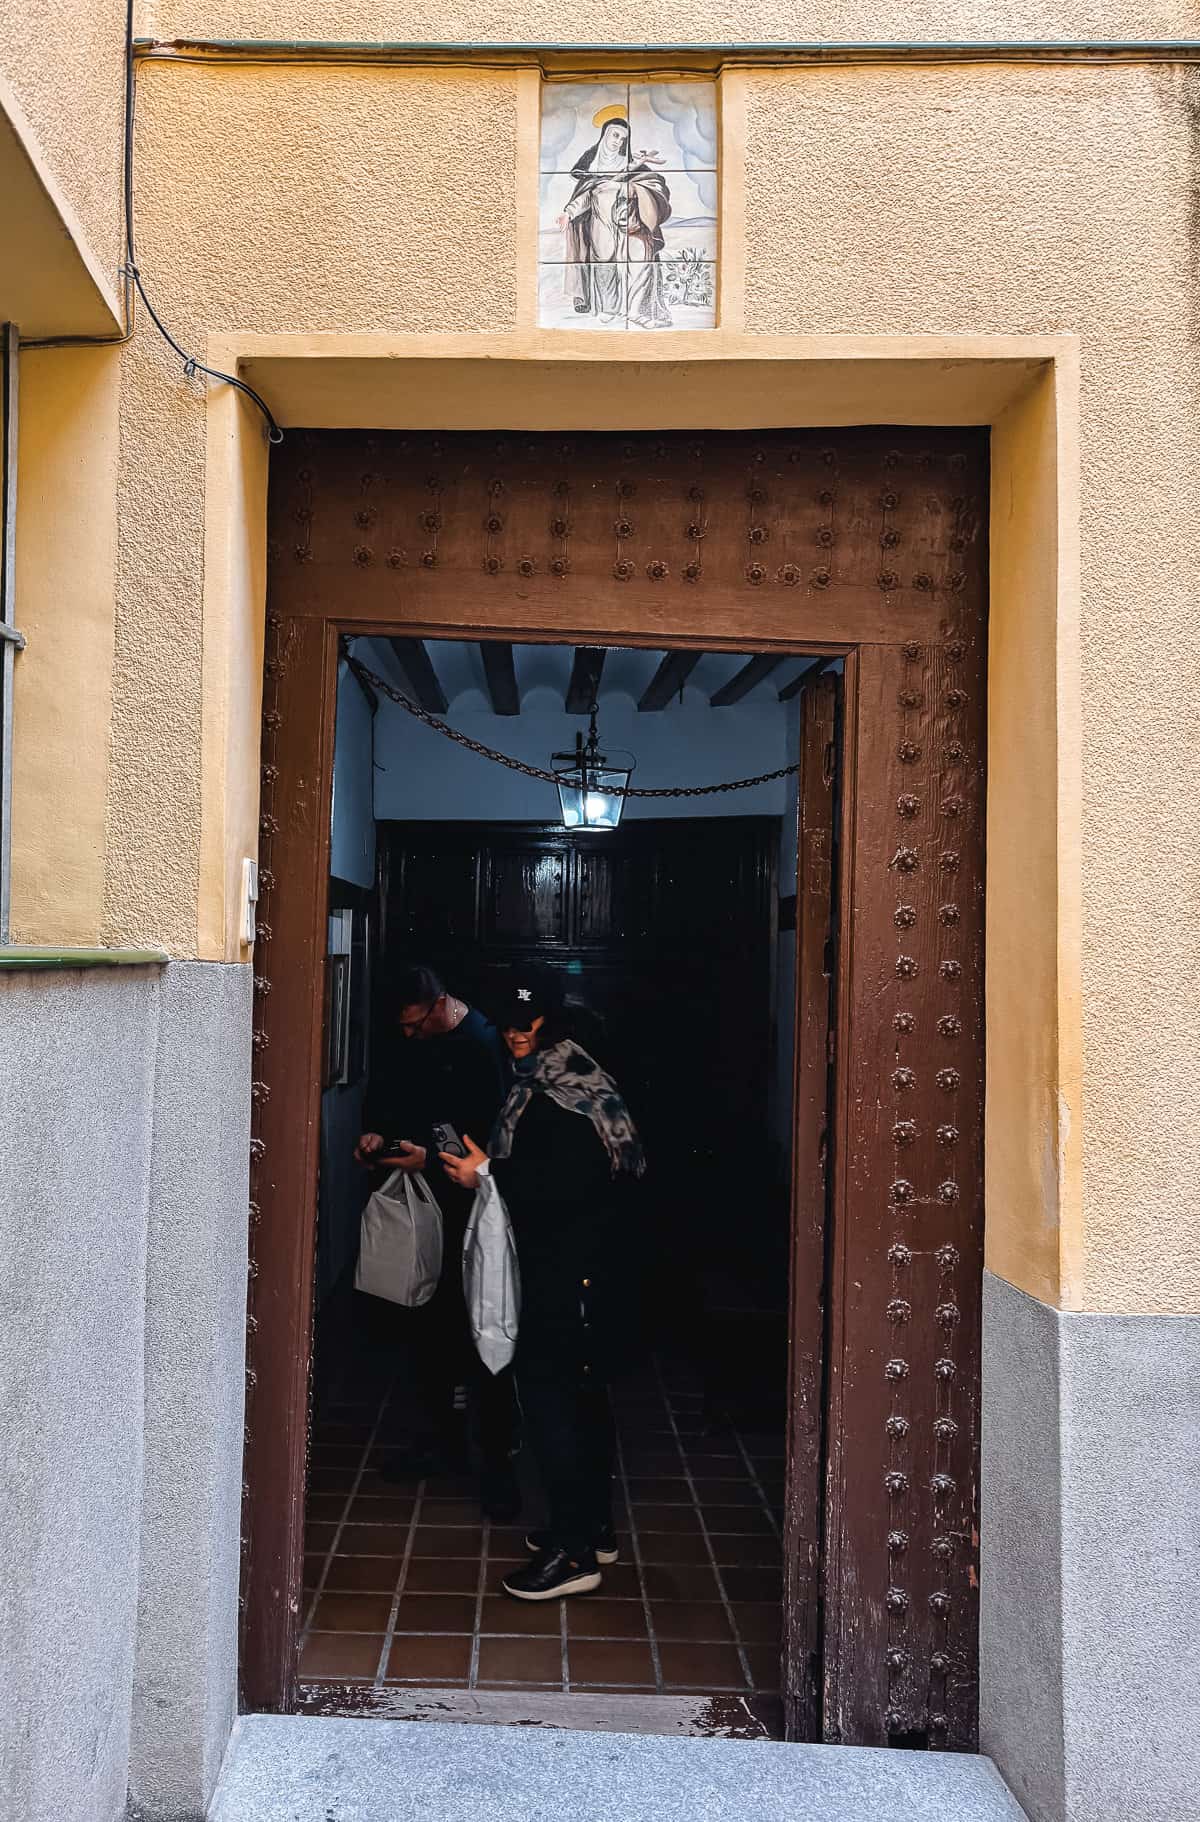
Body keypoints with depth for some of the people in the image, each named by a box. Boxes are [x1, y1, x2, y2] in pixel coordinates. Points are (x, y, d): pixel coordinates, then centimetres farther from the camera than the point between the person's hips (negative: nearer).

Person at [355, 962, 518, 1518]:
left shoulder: (485, 1048, -16)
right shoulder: (408, 1045, 5)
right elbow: (383, 1096, 19)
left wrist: (434, 1158, -25)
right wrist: (377, 1133, -1)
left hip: (469, 1210, -7)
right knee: (425, 1326, 16)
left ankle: (497, 1463, 9)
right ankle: (435, 1438, 32)